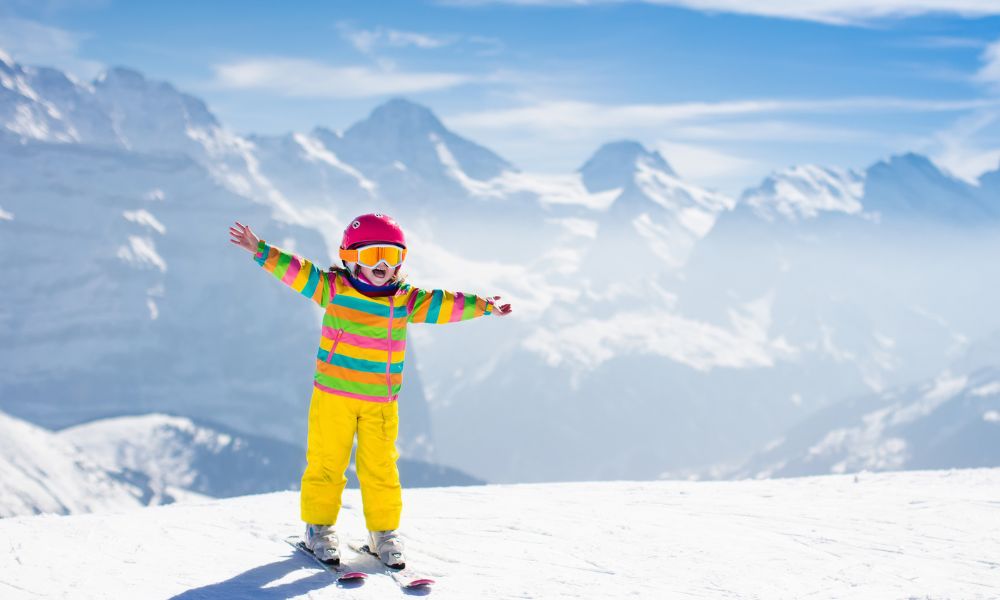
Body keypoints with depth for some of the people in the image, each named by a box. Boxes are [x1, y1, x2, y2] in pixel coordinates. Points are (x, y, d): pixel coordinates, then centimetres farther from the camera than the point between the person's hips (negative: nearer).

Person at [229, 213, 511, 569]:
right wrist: (261, 251, -16)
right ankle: (319, 526, 20)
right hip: (333, 396, -1)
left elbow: (442, 305, 9)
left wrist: (483, 306, 9)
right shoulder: (334, 289, -3)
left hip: (381, 403, 2)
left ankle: (384, 531, 17)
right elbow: (296, 272, -7)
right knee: (327, 462, 5)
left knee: (381, 467, 4)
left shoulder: (406, 301, 3)